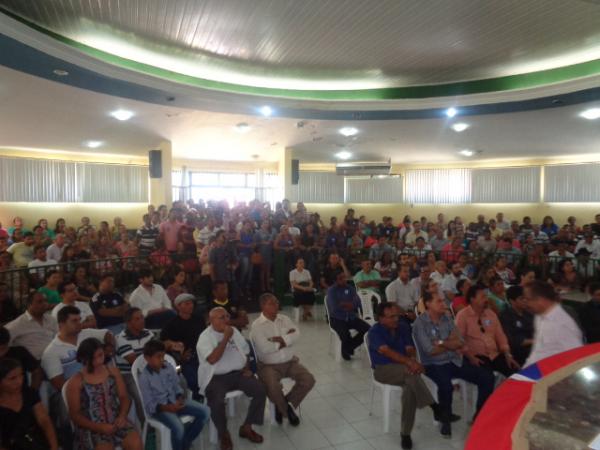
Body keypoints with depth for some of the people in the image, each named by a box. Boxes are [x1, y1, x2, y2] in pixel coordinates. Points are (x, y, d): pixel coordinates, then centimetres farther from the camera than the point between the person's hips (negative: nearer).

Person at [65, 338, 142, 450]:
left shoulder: (113, 371, 7)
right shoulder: (76, 382, -4)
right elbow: (75, 414, -3)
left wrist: (122, 416, -9)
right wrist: (99, 427, -14)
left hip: (116, 422, 3)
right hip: (91, 428, -3)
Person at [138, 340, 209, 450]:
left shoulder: (169, 367, 0)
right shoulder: (144, 377, -15)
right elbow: (149, 405, -14)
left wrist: (180, 398, -11)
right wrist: (168, 407, -29)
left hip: (174, 401, 6)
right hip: (158, 408, -6)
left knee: (205, 412, -9)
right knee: (178, 427, -34)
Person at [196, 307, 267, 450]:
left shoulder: (234, 331, 9)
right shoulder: (205, 337, -10)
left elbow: (244, 351, 18)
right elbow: (212, 359, -24)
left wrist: (246, 368, 2)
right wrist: (225, 338, -21)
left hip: (238, 373, 5)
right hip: (216, 378, -5)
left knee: (260, 390, -13)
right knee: (217, 402, -32)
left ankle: (246, 427, 4)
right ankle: (224, 434, -3)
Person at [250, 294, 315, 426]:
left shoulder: (284, 319, 5)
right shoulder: (257, 325, -11)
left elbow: (297, 334, -8)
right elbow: (265, 348, -23)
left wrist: (281, 339, -23)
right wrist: (287, 337, -12)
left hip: (290, 362, 5)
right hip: (268, 365, -5)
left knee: (309, 380, -13)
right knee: (272, 388, -31)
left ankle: (287, 403, 10)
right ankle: (286, 409, 4)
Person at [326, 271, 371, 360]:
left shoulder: (351, 289, 9)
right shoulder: (331, 290, -4)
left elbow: (358, 303, -2)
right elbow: (334, 307, -16)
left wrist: (343, 304, -14)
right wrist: (349, 305, -9)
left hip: (352, 318, 5)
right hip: (337, 319, -5)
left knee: (367, 328, -18)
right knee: (344, 333, -34)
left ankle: (349, 347, 4)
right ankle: (345, 350, 2)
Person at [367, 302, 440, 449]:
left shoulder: (404, 326, 6)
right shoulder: (375, 332, -11)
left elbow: (410, 349, -1)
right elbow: (387, 352, -24)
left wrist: (412, 361, -25)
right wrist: (409, 362, -37)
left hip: (403, 369, 5)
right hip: (383, 370, -4)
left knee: (410, 389, -29)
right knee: (411, 373, -35)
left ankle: (405, 433, -17)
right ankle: (434, 407, -23)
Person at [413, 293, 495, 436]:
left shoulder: (447, 319, 7)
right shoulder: (420, 323, -12)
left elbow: (460, 342, 3)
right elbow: (430, 350, -17)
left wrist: (442, 342, -13)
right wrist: (451, 344, -3)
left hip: (456, 361, 6)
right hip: (434, 365, -6)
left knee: (487, 377, -9)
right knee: (446, 385, -36)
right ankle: (446, 419, -5)